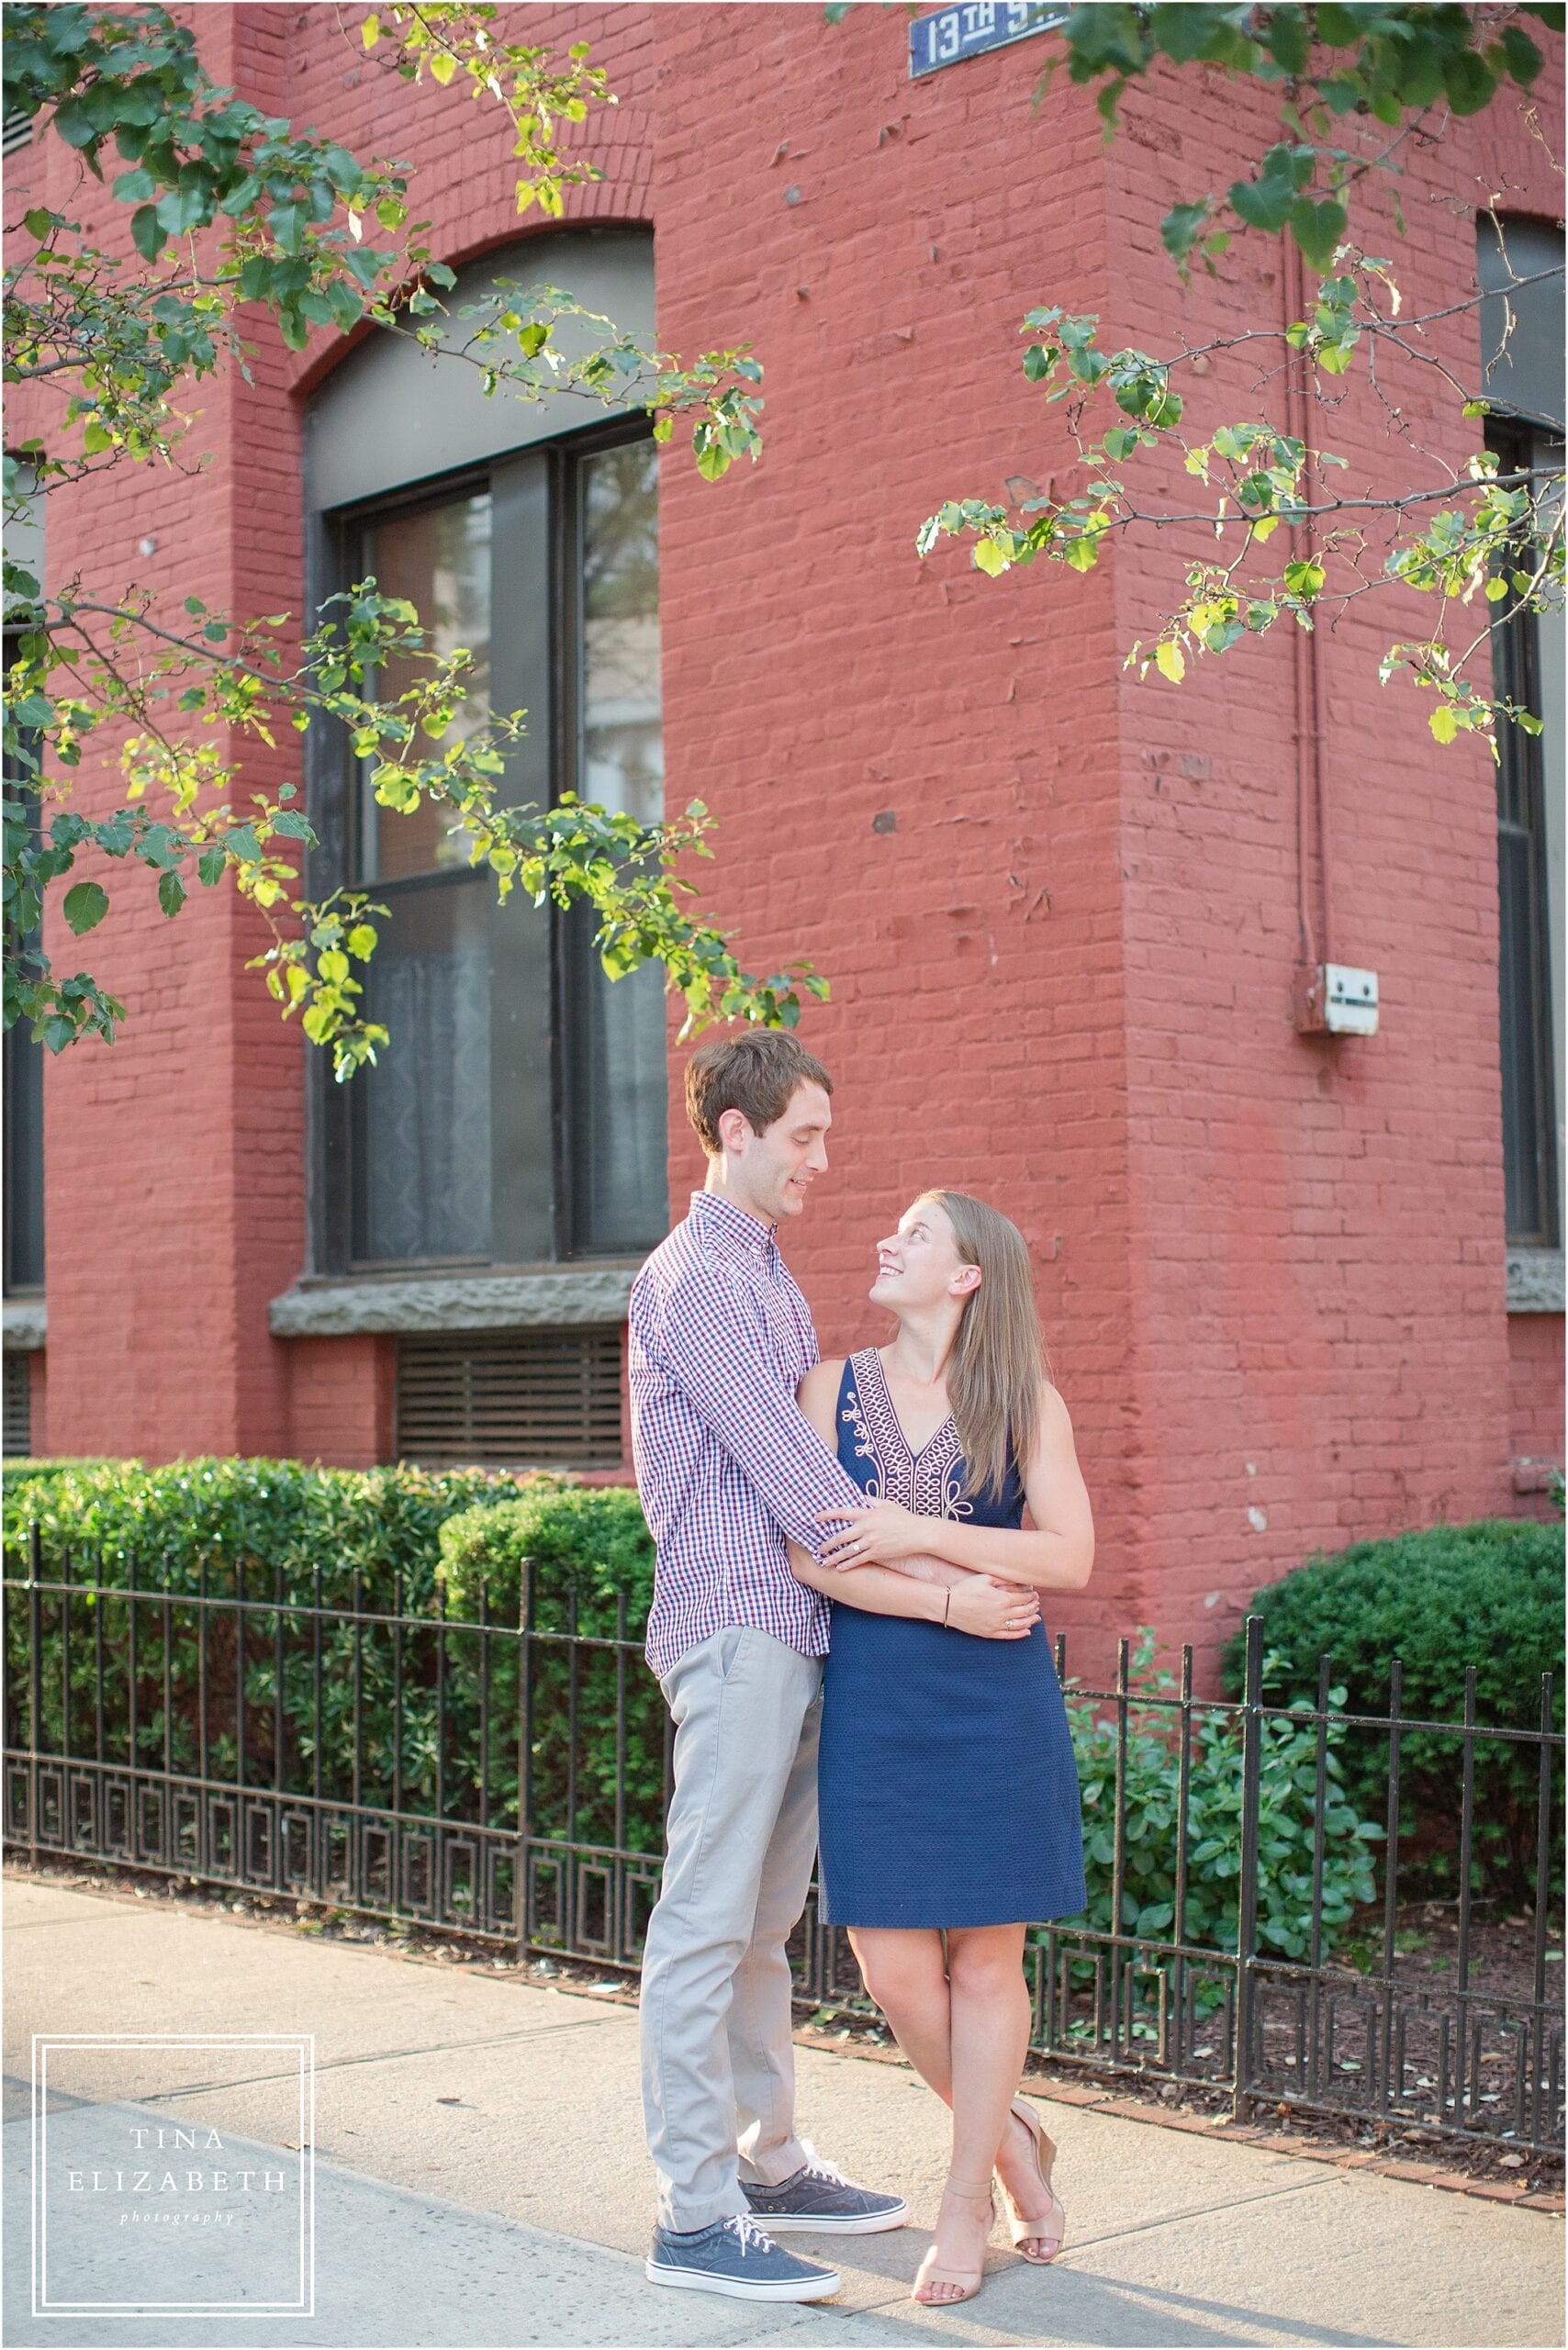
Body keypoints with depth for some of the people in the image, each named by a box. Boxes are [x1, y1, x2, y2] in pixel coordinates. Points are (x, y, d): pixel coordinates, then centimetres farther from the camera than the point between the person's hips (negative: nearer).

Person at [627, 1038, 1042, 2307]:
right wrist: (937, 1592, -18)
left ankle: (770, 2163, 26)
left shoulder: (770, 1275, 20)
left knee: (766, 1919, 16)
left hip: (794, 1632, 10)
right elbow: (789, 1469, -18)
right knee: (707, 1922, -6)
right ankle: (696, 2215, -2)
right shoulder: (695, 1278, -12)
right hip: (734, 1623, -10)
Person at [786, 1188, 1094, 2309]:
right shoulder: (834, 1388, 6)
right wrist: (952, 1597, -13)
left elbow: (1071, 1557, -7)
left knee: (985, 1959, 4)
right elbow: (808, 1554, -3)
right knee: (894, 1967, -1)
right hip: (874, 1702, 1)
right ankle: (1012, 2141, 25)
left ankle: (967, 2201, 20)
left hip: (998, 1705, -1)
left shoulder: (1025, 1404, 3)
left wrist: (918, 1533, -15)